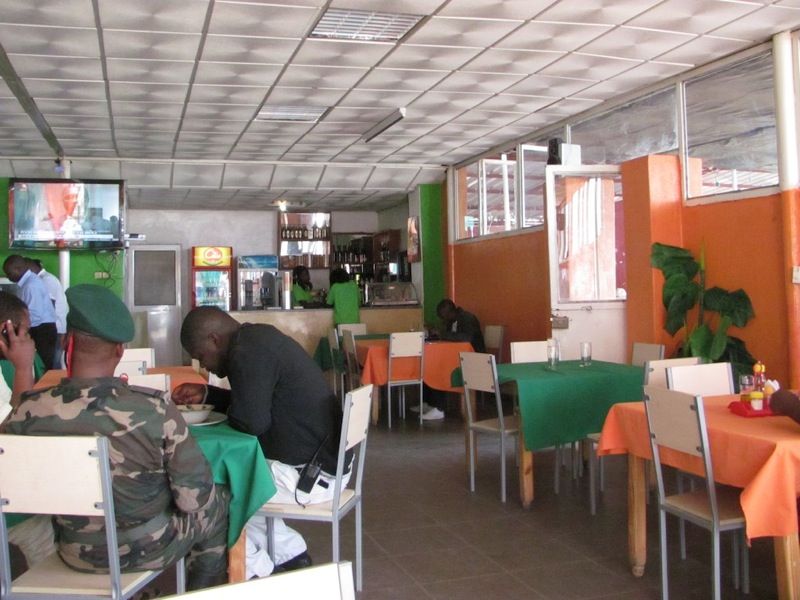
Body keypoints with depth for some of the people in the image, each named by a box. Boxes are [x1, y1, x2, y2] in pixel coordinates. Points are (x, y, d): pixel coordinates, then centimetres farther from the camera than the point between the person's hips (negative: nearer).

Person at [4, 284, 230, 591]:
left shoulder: (29, 413, -20)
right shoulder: (155, 410, -28)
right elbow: (195, 498, -22)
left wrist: (22, 370, 3)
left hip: (76, 554, 4)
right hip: (150, 549, -3)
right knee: (216, 504, 25)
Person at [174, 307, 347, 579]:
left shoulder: (247, 354, -20)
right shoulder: (258, 339, 11)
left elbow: (250, 422, -23)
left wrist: (228, 412, -2)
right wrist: (206, 394, 20)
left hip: (309, 472, -10)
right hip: (325, 457, 10)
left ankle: (256, 573, 13)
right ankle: (292, 555, 23)